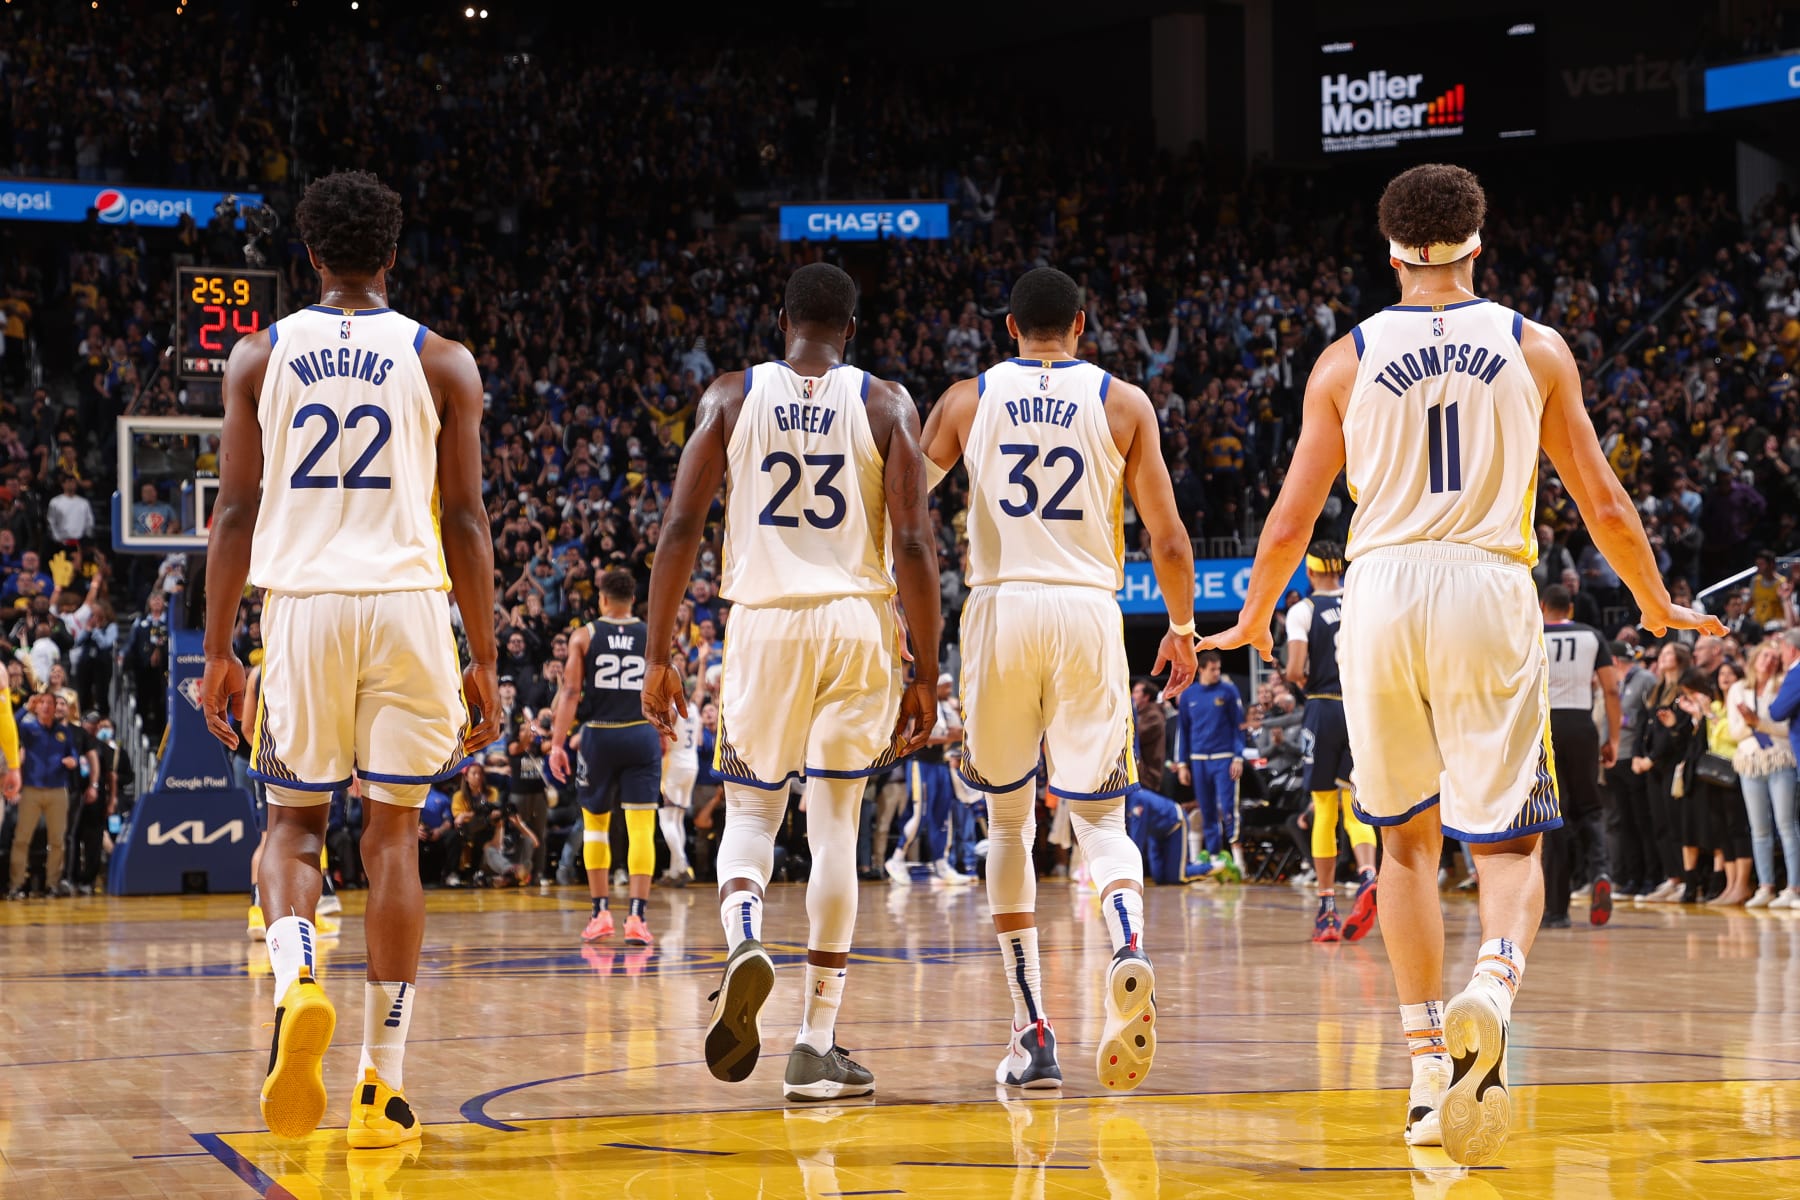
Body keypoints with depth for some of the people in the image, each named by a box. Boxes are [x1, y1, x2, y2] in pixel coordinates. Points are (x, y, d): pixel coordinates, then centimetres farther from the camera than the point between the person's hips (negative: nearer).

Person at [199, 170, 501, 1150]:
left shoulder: (261, 356, 7)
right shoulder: (441, 362, 5)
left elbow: (236, 511, 4)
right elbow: (465, 520, 3)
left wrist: (217, 651, 8)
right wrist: (484, 660, 8)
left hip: (301, 603, 0)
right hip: (408, 602, 0)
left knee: (293, 822, 13)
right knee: (392, 832, 6)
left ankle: (296, 983, -19)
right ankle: (381, 1086, 6)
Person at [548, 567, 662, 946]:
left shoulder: (584, 636, 2)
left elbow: (570, 692, -5)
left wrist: (558, 743, -6)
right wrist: (664, 744, 17)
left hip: (599, 735, 0)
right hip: (642, 734, 0)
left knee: (595, 822, 16)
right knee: (641, 826, -3)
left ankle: (601, 914, 14)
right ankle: (637, 917, -11)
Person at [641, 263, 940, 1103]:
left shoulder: (731, 396, 5)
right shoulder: (885, 405, 3)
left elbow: (680, 529, -1)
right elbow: (914, 547, -4)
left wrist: (658, 657, 3)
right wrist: (924, 678, 0)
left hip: (764, 623, 0)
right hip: (858, 623, 0)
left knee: (750, 813, 13)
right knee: (834, 826, 6)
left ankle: (743, 941, -20)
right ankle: (817, 1046, 6)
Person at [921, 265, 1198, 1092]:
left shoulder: (968, 399, 8)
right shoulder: (1123, 403, 6)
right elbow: (1167, 540, 4)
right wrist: (1182, 629, 19)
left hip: (1001, 611, 0)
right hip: (1089, 614, 0)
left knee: (1008, 822, 14)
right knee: (1100, 820, 7)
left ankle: (1033, 1035, 9)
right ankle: (1129, 949, -27)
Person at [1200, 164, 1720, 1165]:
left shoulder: (1349, 358, 7)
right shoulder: (1534, 348, 7)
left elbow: (1291, 523, 7)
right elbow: (1605, 505, 8)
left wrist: (1254, 620, 24)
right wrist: (1658, 607, 24)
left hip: (1382, 593, 1)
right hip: (1492, 592, -1)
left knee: (1408, 838, 16)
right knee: (1509, 838, 2)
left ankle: (1429, 1072, 13)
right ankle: (1494, 987, -30)